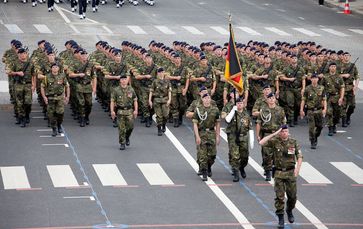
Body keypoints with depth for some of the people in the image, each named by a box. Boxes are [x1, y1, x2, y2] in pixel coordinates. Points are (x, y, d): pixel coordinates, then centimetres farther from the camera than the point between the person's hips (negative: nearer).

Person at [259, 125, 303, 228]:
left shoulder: (293, 142, 1)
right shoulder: (275, 141, -4)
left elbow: (299, 157, 2)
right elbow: (261, 142, -19)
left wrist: (297, 168, -14)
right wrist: (274, 134, -18)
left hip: (290, 172, 2)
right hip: (279, 173, -2)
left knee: (292, 195, 7)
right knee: (279, 196, -4)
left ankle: (289, 211, 36)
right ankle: (280, 219, 3)